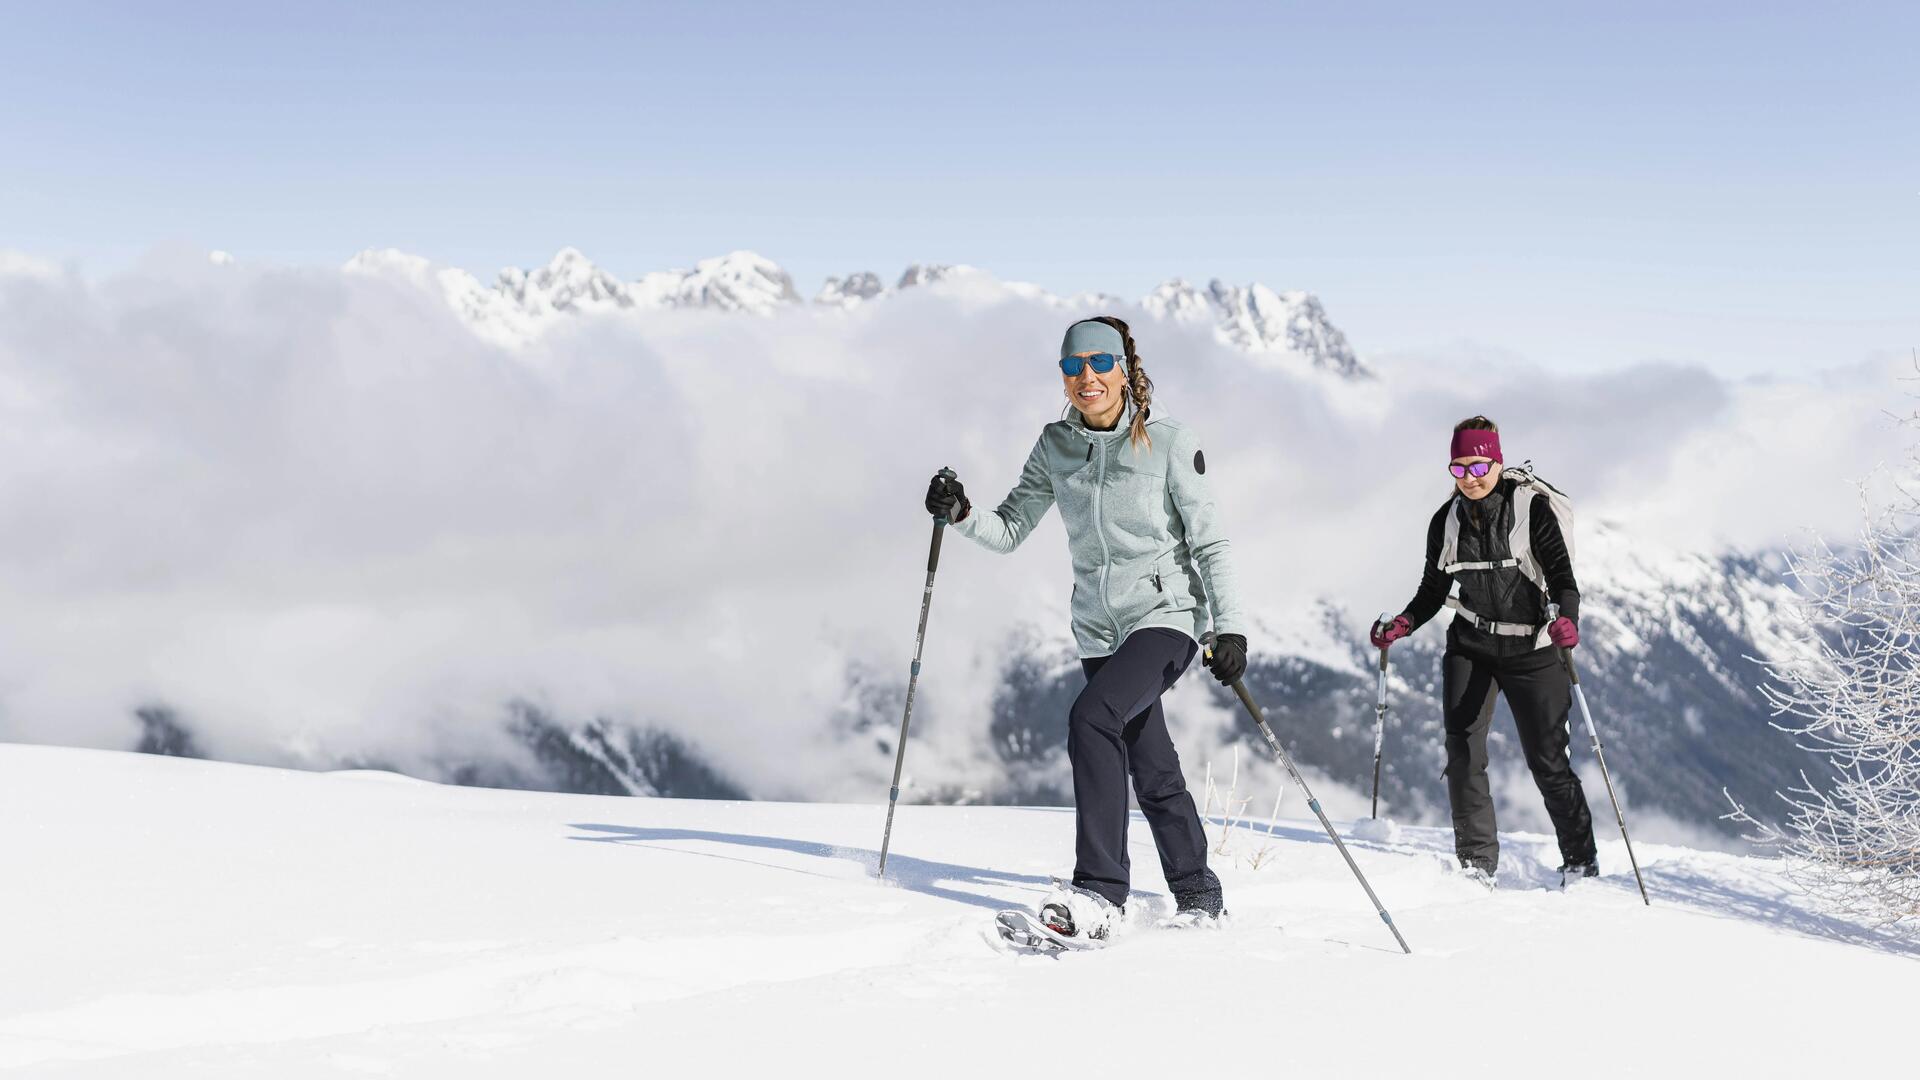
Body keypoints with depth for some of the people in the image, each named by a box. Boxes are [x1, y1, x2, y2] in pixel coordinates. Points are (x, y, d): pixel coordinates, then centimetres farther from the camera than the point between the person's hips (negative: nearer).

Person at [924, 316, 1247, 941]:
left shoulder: (1170, 445, -8)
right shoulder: (1055, 448, 4)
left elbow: (1208, 543, -5)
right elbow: (1010, 530, 6)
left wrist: (1230, 627, -10)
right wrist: (961, 515, -14)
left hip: (1167, 615, -5)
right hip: (1099, 628, 5)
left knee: (1091, 716, -27)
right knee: (1151, 769, 10)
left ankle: (1099, 890, -26)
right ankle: (1198, 895, 27)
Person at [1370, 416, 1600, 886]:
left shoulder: (1532, 508, -10)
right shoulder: (1447, 521, 3)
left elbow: (1562, 574, -14)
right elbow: (1433, 591, 11)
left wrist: (1567, 618, -34)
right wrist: (1401, 625, -6)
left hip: (1529, 646, -3)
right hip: (1470, 645, 3)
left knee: (1547, 759, -1)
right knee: (1462, 750, -11)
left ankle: (1580, 861, 15)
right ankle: (1477, 863, -4)